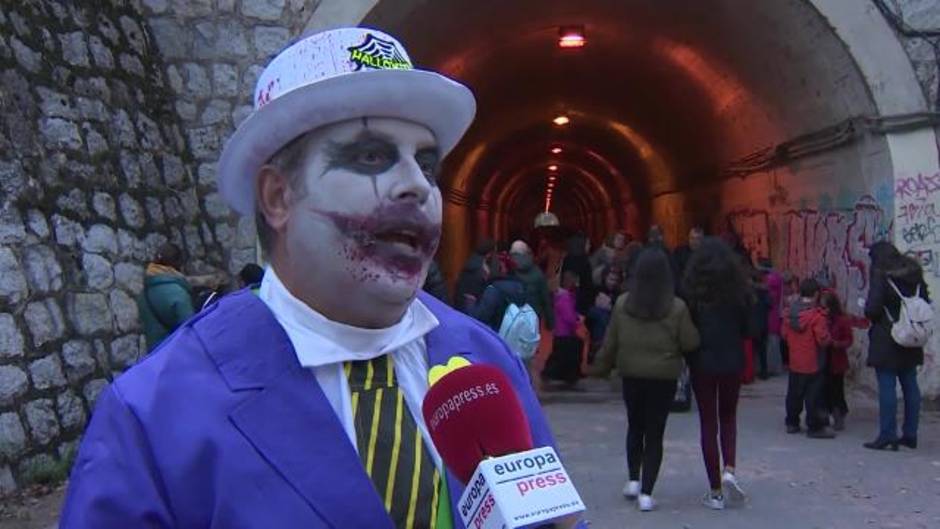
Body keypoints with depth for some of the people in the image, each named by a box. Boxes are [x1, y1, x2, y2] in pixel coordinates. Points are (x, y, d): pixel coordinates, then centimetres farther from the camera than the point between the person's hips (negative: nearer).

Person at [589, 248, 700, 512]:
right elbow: (690, 343, -8)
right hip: (664, 377, -2)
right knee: (654, 433, 5)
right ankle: (646, 492, 4)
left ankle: (633, 480, 23)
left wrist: (600, 367, 13)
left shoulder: (622, 304, -6)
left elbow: (610, 343, 0)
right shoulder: (677, 307, -11)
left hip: (632, 375, 2)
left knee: (635, 427, 21)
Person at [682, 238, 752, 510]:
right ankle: (729, 469, 0)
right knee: (728, 417, 21)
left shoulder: (692, 291, -10)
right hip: (732, 362, 1)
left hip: (702, 363, -1)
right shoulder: (739, 290, -5)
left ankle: (715, 491, 10)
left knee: (708, 422, 7)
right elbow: (748, 330, 0)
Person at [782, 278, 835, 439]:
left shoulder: (790, 313, 1)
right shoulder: (817, 316, -19)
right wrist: (829, 338, 0)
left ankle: (792, 423, 25)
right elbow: (823, 339, -20)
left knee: (794, 394, 16)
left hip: (795, 363, 6)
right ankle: (814, 427, 6)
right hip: (813, 363, -6)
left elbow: (784, 334, 9)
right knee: (813, 395, 1)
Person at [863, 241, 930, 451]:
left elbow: (872, 309, -18)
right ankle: (910, 434, 18)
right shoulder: (915, 277, 8)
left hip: (886, 341, -7)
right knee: (910, 386, 11)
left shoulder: (881, 277, -13)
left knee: (887, 388, -3)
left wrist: (874, 319, 3)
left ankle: (887, 435, -1)